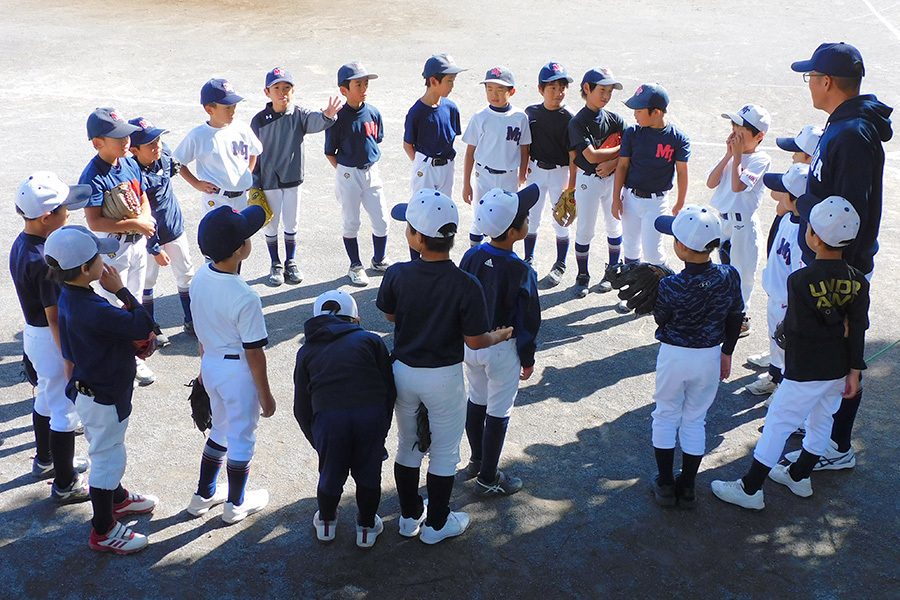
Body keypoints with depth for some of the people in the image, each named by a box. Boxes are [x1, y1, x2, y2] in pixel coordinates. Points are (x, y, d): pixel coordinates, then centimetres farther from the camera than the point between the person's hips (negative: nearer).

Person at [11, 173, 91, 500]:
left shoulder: (20, 245, 0)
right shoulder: (45, 261, -30)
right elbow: (55, 317, -27)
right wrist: (71, 359, -20)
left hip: (33, 334, 10)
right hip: (52, 340, -10)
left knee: (46, 397, 26)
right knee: (65, 410, 5)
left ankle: (45, 460, 46)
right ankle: (65, 484, 18)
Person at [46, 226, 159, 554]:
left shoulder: (71, 296, -4)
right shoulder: (92, 310, -36)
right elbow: (144, 325, -29)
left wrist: (138, 337, -7)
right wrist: (120, 290, -21)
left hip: (95, 388, 10)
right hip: (102, 399, -10)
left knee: (111, 452, 29)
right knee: (107, 458, 7)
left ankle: (117, 498, 52)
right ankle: (103, 531, 24)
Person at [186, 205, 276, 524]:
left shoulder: (199, 279, -7)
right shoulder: (244, 297, -29)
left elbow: (202, 330, 7)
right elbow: (254, 352, -20)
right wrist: (265, 394, -9)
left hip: (211, 364, 7)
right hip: (239, 371, -7)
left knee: (221, 428, 25)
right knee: (242, 436, 13)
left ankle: (204, 495, 38)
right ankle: (235, 504, 30)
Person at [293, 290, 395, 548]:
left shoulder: (307, 351, 21)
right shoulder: (370, 340, 19)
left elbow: (302, 408, 18)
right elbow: (390, 388, 11)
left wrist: (316, 441, 28)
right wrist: (381, 431, 18)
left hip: (328, 417, 1)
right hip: (371, 413, 0)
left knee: (331, 473, 22)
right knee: (368, 473, 19)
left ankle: (326, 523, 43)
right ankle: (367, 527, 35)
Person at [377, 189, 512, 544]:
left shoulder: (397, 275, -16)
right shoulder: (466, 285, -23)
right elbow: (475, 341, -15)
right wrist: (499, 336, 6)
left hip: (403, 371, 3)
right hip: (444, 378, -3)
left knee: (408, 447, 22)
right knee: (444, 454, 16)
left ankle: (409, 516, 36)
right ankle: (436, 524, 29)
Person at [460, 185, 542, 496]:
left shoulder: (471, 256, -7)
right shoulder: (520, 272, -24)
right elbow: (526, 320, -16)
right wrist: (528, 360, -3)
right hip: (502, 349, -6)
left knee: (476, 401, 23)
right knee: (498, 413, 8)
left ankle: (477, 460, 42)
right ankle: (487, 479, 20)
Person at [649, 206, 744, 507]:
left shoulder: (671, 286, -25)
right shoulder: (729, 277, -12)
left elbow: (661, 320, -6)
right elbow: (735, 319, 2)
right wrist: (726, 352, 16)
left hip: (674, 356, -3)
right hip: (711, 357, 3)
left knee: (666, 416, 17)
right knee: (695, 420, 18)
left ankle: (665, 485, 26)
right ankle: (687, 488, 28)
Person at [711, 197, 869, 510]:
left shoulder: (800, 281, -24)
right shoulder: (858, 281, -7)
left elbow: (801, 328, -20)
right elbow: (858, 329, -2)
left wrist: (836, 327, 0)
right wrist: (854, 373, 5)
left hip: (805, 374, -6)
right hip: (838, 372, 6)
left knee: (777, 425, 5)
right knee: (821, 420, 22)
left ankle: (750, 489, 14)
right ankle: (800, 476, 41)